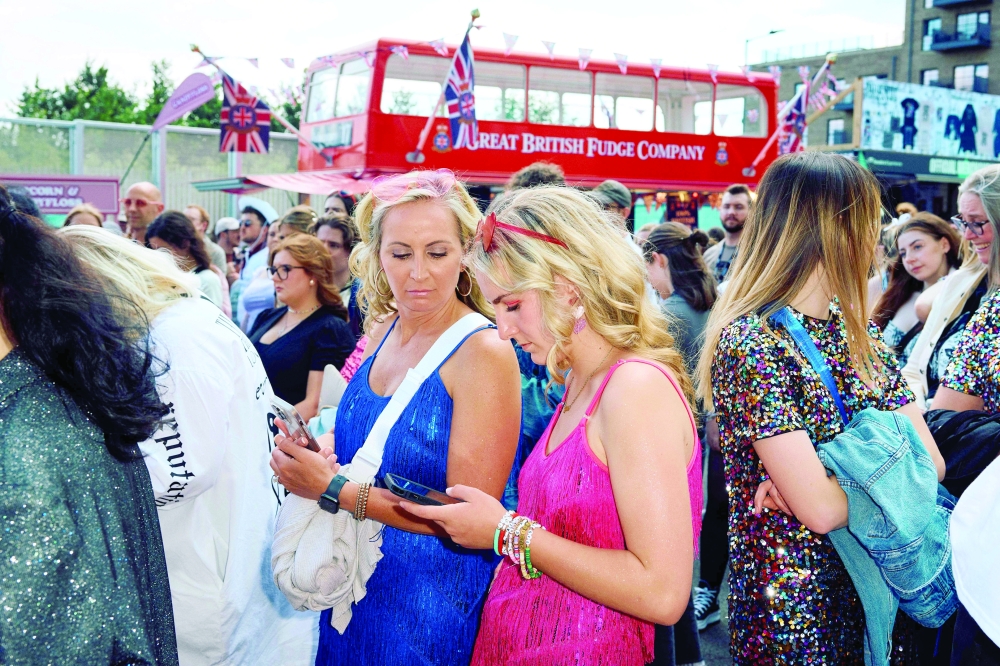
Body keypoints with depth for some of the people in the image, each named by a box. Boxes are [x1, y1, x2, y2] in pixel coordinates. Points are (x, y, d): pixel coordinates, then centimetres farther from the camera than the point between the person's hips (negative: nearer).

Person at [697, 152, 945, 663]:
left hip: (873, 583, 7)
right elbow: (821, 509, -26)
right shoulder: (750, 344, -21)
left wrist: (824, 481, -20)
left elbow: (931, 462, -4)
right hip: (793, 600, -7)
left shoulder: (857, 329, 4)